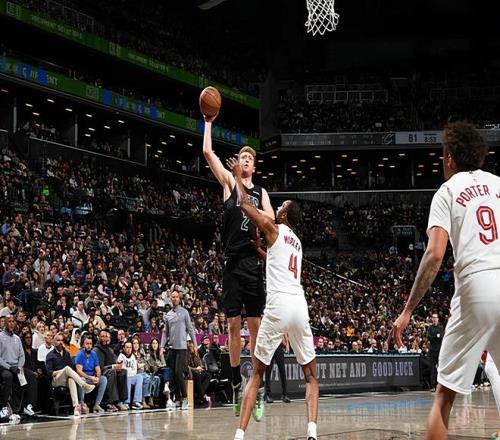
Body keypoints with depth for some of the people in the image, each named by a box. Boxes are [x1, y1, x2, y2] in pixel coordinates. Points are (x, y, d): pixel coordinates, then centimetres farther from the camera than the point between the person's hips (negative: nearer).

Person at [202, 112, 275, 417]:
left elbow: (270, 219, -1)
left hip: (254, 263, 1)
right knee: (233, 325, 1)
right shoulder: (229, 182, 11)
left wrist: (249, 206, -14)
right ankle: (237, 383, 9)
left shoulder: (261, 192, 15)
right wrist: (209, 122, 5)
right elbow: (208, 152, 3)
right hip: (233, 262, -1)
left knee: (256, 325, 0)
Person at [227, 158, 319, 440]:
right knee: (311, 376, 13)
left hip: (278, 305, -5)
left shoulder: (274, 229, 7)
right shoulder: (297, 242, 26)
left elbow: (244, 205, 10)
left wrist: (238, 176, 22)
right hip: (300, 306, 5)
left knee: (257, 374, 5)